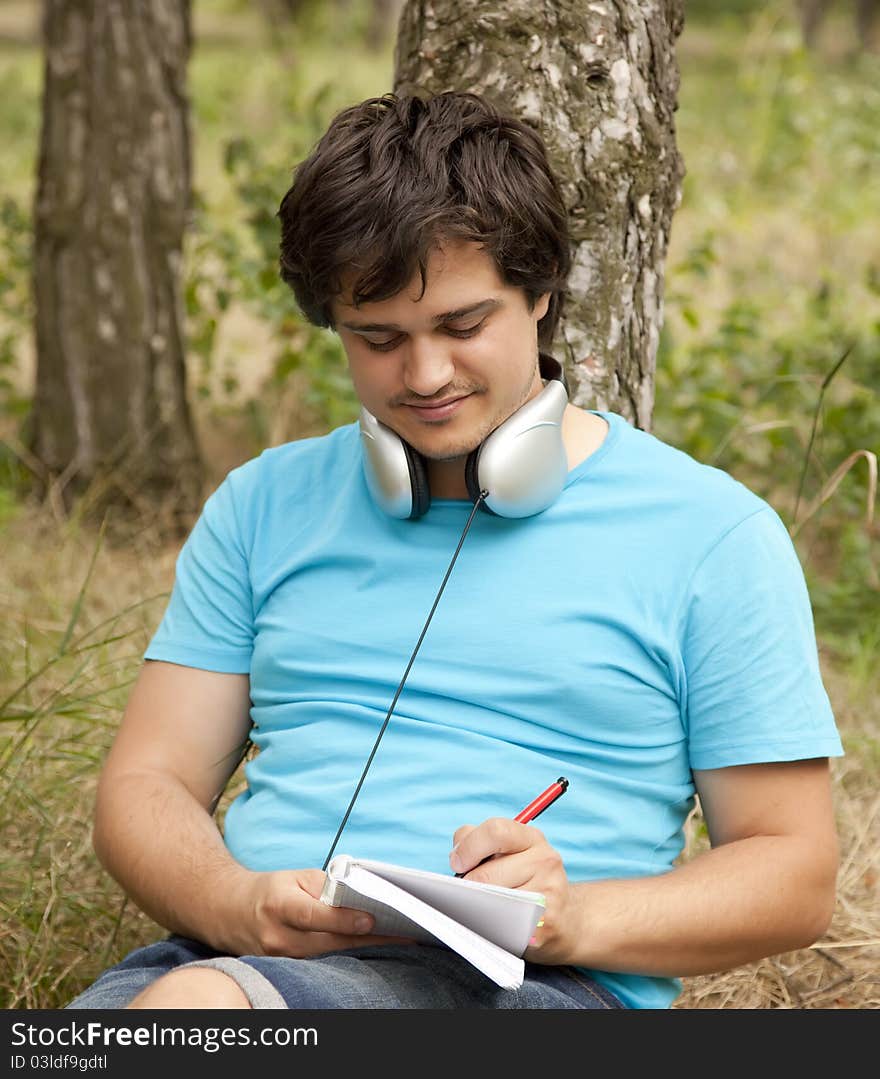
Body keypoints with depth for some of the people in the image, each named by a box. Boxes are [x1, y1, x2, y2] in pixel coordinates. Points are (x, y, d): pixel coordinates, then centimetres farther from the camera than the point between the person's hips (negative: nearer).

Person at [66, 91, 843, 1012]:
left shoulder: (706, 533, 8)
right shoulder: (265, 505, 19)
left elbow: (795, 875, 6)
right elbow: (145, 785, 14)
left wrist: (575, 918, -12)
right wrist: (244, 905, -9)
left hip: (534, 980, -4)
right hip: (236, 954, 4)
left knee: (198, 1004, -37)